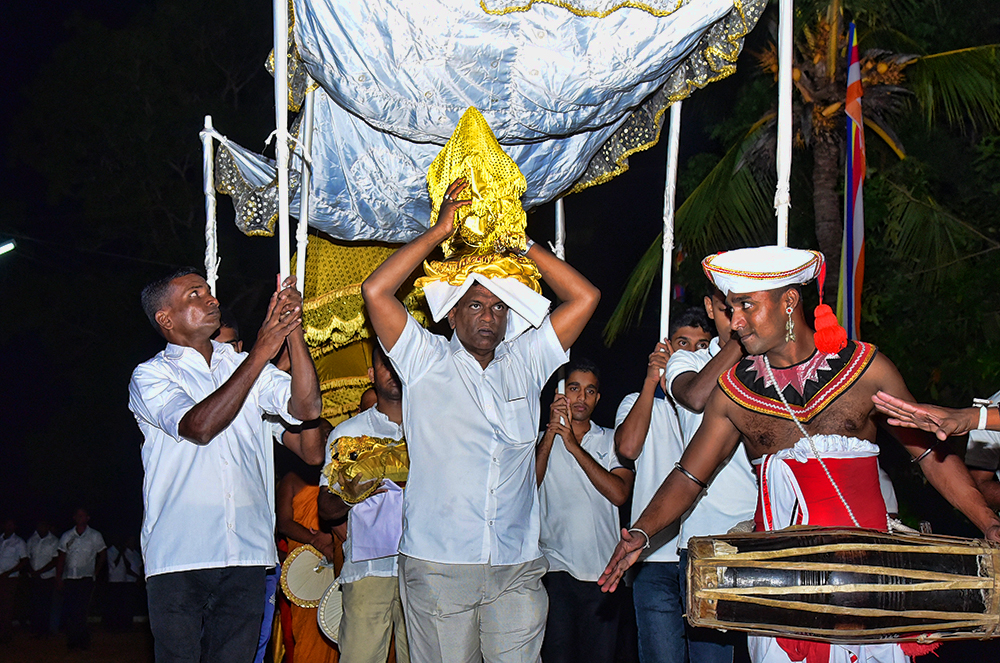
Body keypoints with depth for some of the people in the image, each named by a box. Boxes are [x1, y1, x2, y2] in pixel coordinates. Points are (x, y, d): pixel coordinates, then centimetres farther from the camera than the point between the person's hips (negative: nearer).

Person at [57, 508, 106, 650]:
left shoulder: (95, 536, 6)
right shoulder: (66, 536, 11)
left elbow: (102, 555, 13)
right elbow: (61, 558, 10)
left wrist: (95, 574, 7)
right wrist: (58, 578, 2)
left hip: (86, 579, -3)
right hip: (69, 578, 3)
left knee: (80, 612, -9)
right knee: (67, 612, -2)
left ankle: (83, 642, -2)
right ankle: (72, 641, 8)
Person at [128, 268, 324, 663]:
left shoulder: (245, 365, 17)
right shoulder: (151, 376, 4)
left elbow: (305, 407, 2)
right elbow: (199, 427, -15)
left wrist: (292, 329, -9)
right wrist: (260, 353, -16)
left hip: (246, 555, 3)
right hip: (179, 556, -3)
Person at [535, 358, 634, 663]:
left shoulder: (611, 441, 11)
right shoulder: (543, 439, 9)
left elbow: (619, 493, -6)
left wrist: (574, 446, -11)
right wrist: (551, 433, -15)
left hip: (603, 568, 2)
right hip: (556, 568, -1)